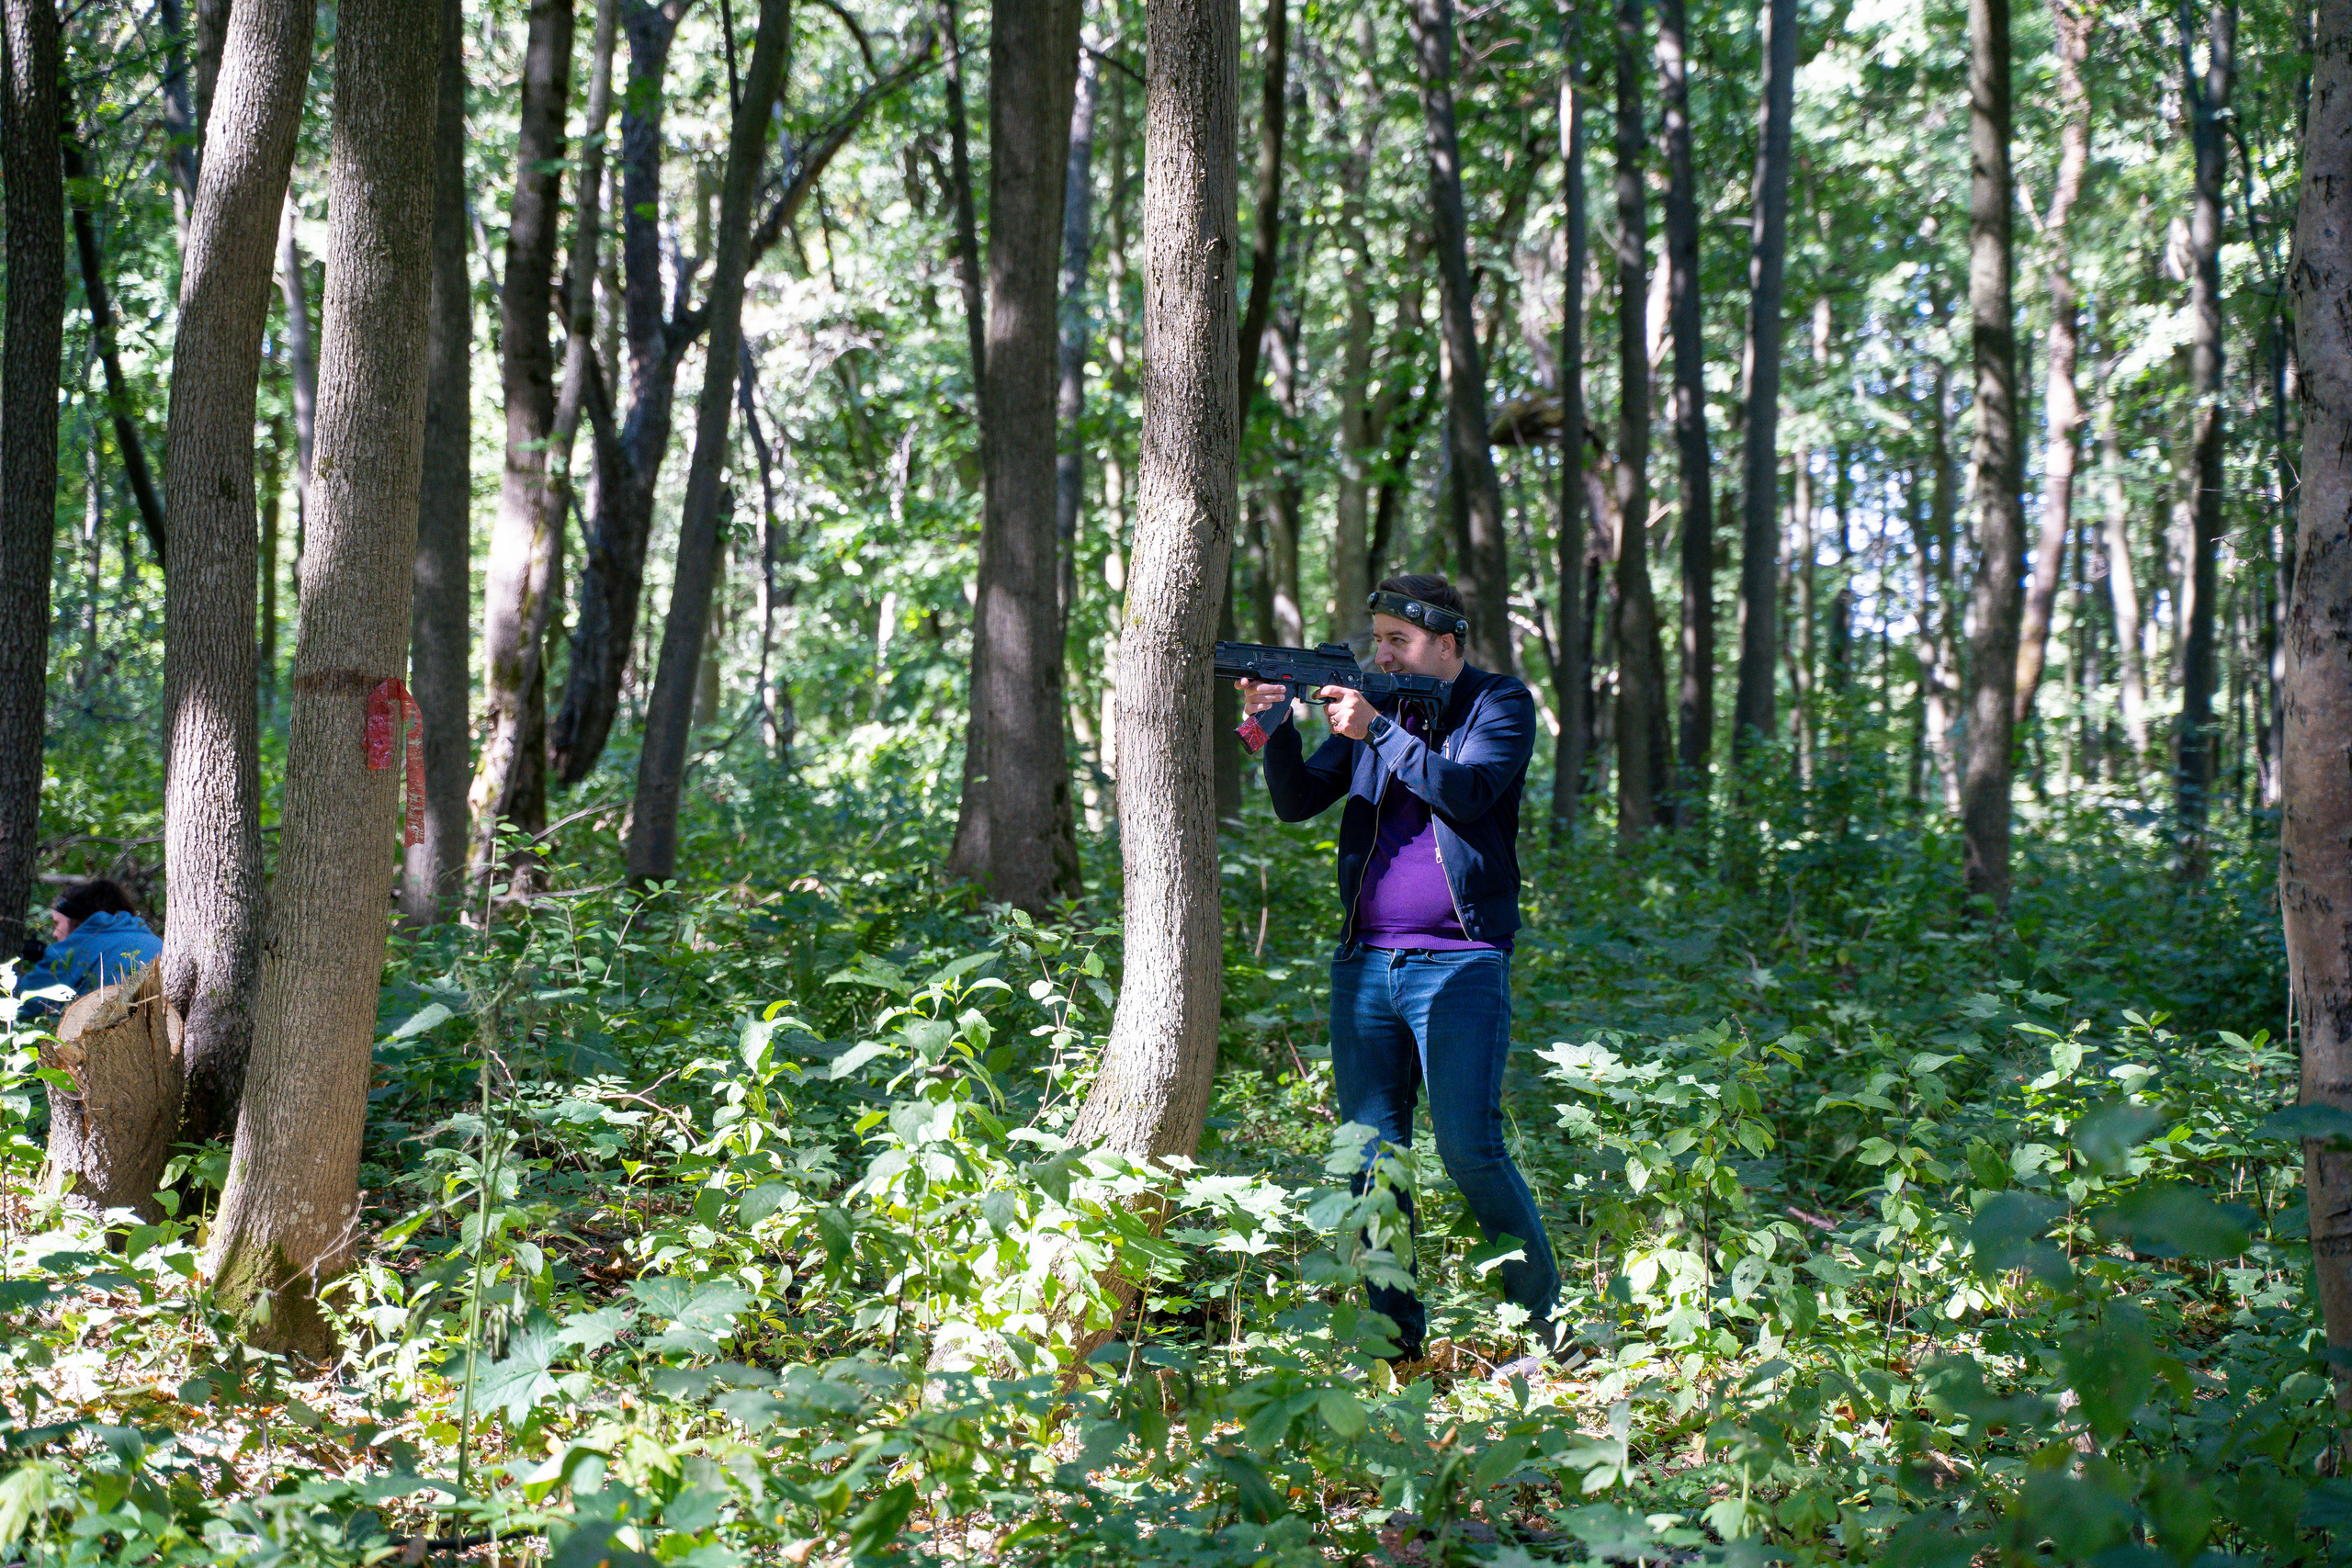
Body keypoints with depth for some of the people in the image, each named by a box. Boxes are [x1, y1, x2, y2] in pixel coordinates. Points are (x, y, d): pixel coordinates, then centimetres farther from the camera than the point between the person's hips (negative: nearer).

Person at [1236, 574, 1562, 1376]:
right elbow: (1298, 802, 7)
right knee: (1371, 1157, 4)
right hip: (1365, 963, 5)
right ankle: (1397, 1334, 13)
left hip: (1460, 963, -5)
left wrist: (1378, 730, -19)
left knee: (1470, 1150, -11)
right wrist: (1279, 730, -10)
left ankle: (1548, 1318, 4)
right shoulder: (1371, 704, 14)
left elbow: (1469, 791, -16)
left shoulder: (1500, 703, 2)